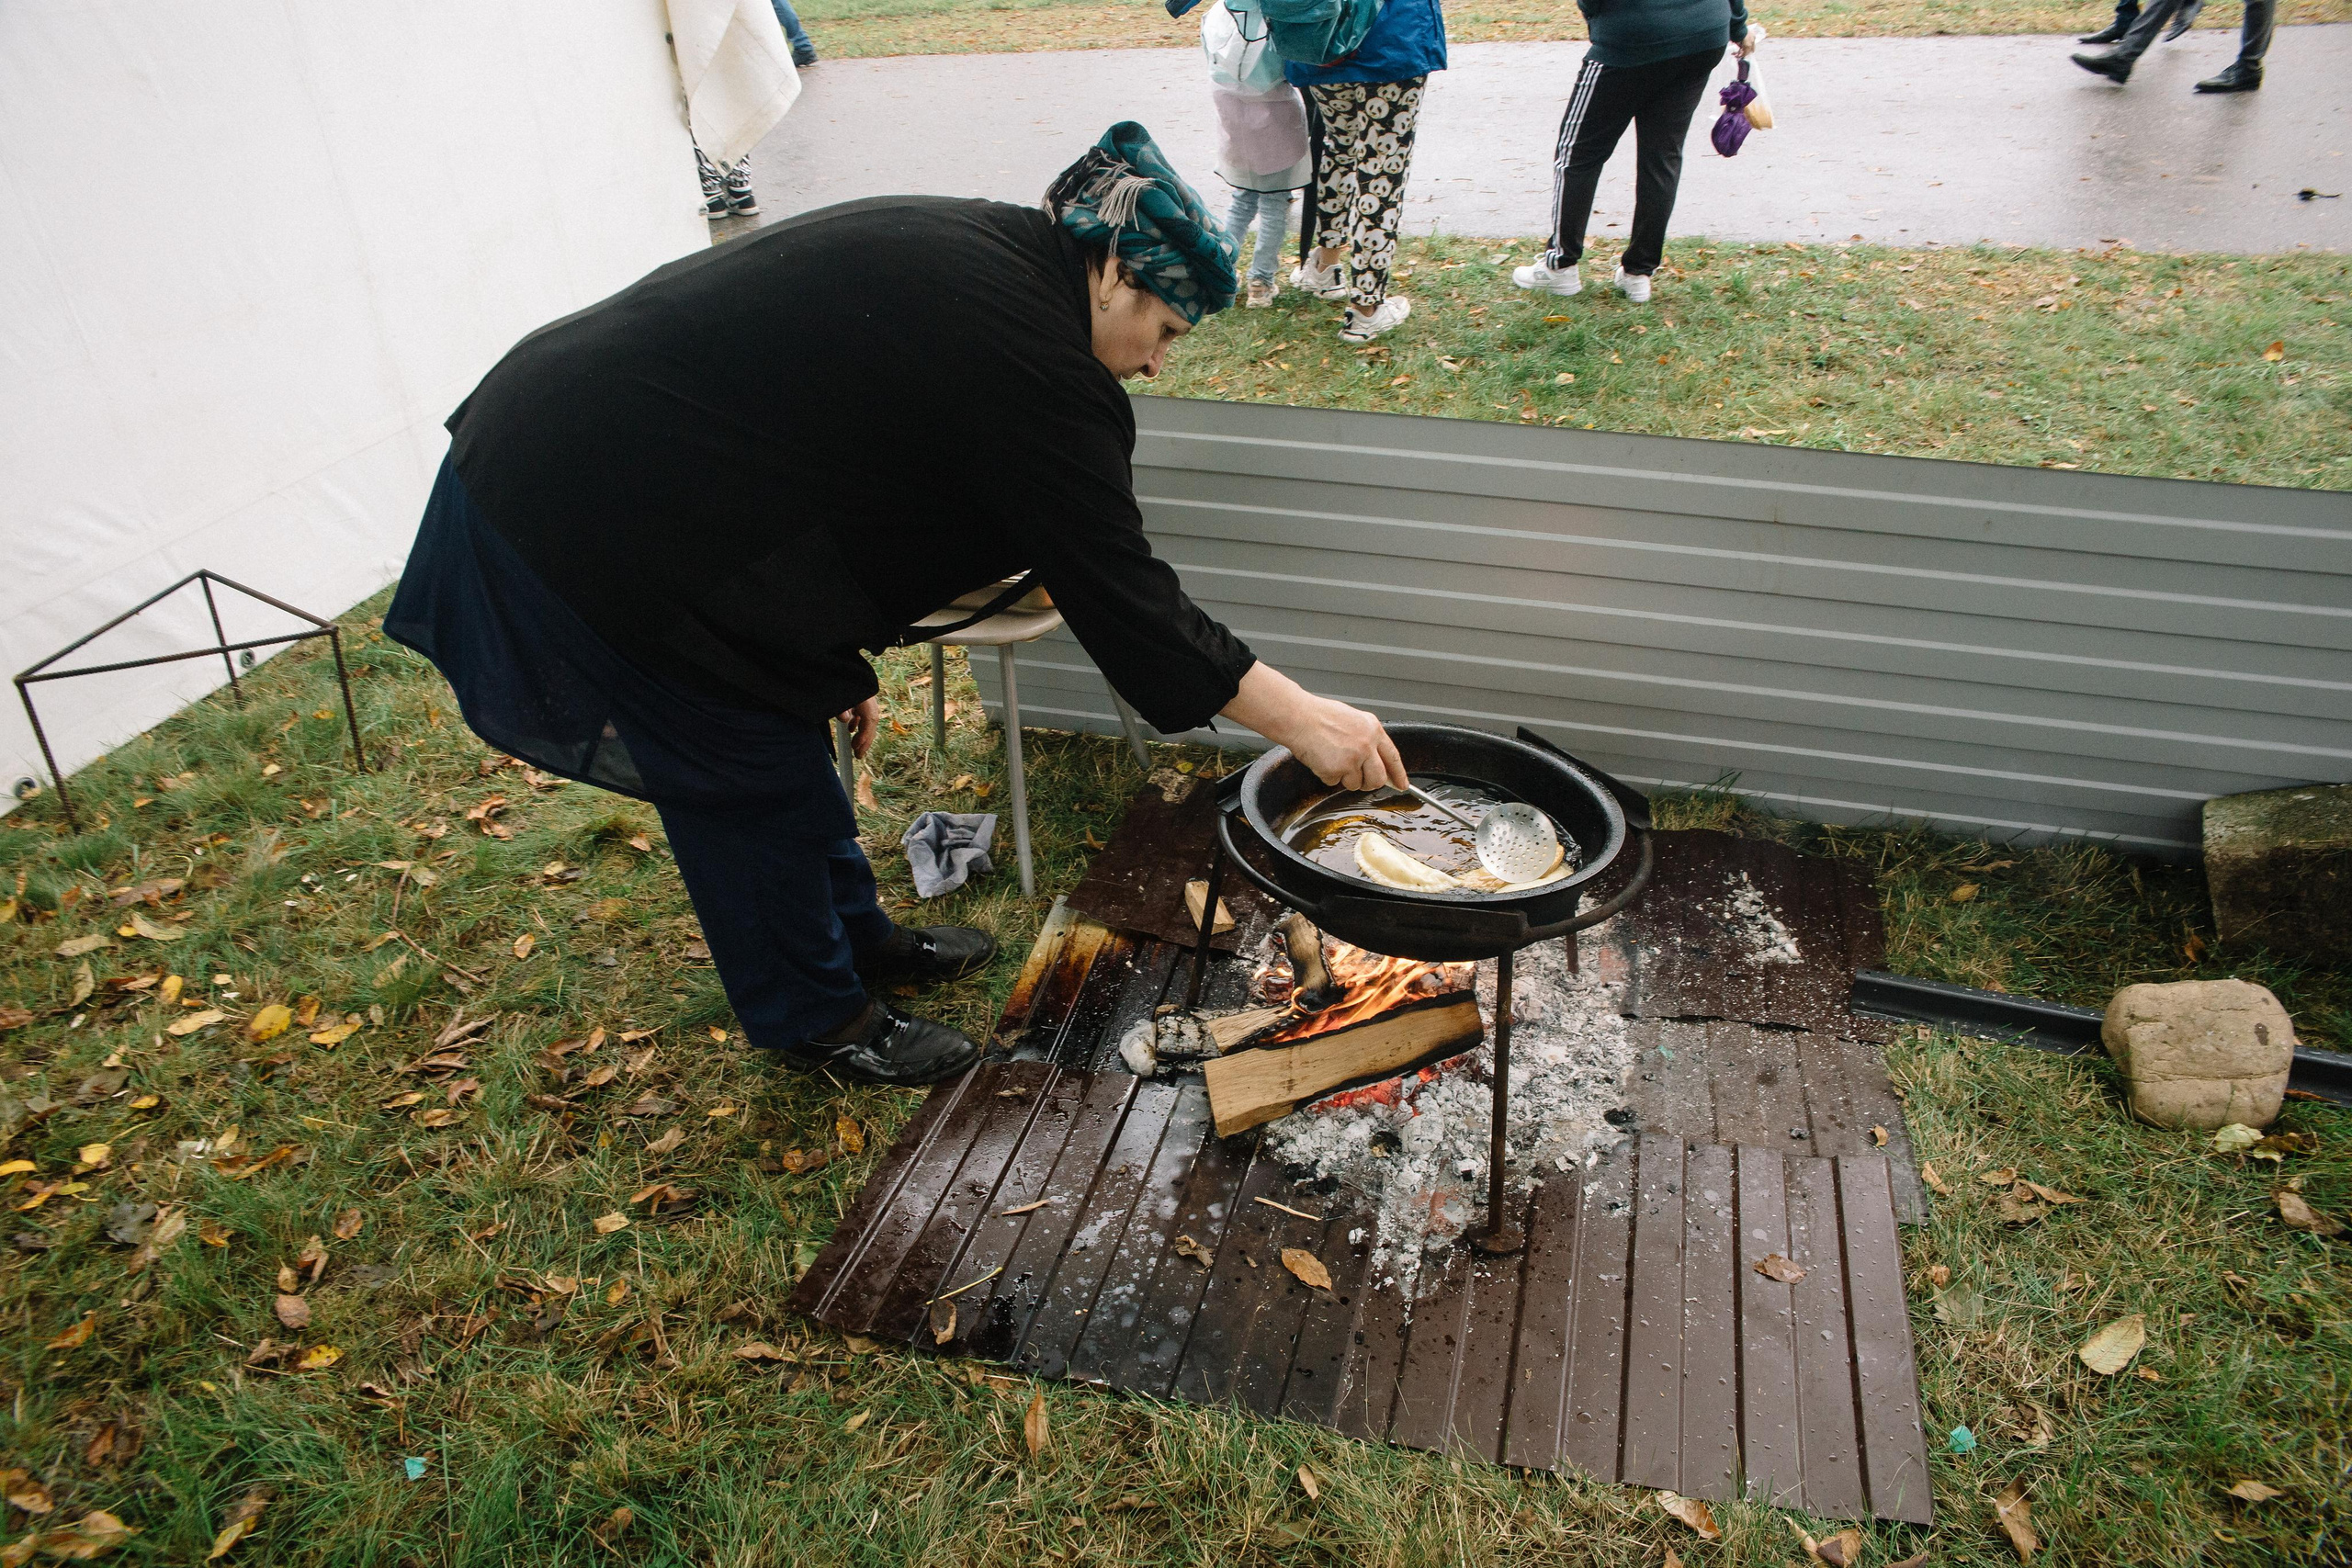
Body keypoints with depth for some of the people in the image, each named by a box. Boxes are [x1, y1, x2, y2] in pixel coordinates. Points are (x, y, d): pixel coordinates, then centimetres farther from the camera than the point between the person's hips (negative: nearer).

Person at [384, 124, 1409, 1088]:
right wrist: (1298, 717, -18)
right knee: (745, 771, 4)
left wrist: (836, 658, 17)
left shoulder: (965, 256, 8)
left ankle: (857, 939, 40)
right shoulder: (1024, 348, -22)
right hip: (580, 511, -10)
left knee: (781, 725, 21)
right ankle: (814, 1019, 25)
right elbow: (1114, 588, -23)